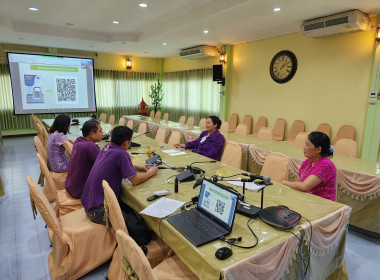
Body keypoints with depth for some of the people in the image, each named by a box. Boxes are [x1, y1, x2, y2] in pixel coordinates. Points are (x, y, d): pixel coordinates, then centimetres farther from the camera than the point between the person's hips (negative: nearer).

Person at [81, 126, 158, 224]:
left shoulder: (107, 147, 3)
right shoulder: (121, 154, -22)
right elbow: (135, 180, -17)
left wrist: (137, 167, 18)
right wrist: (151, 172, 0)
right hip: (98, 211, -9)